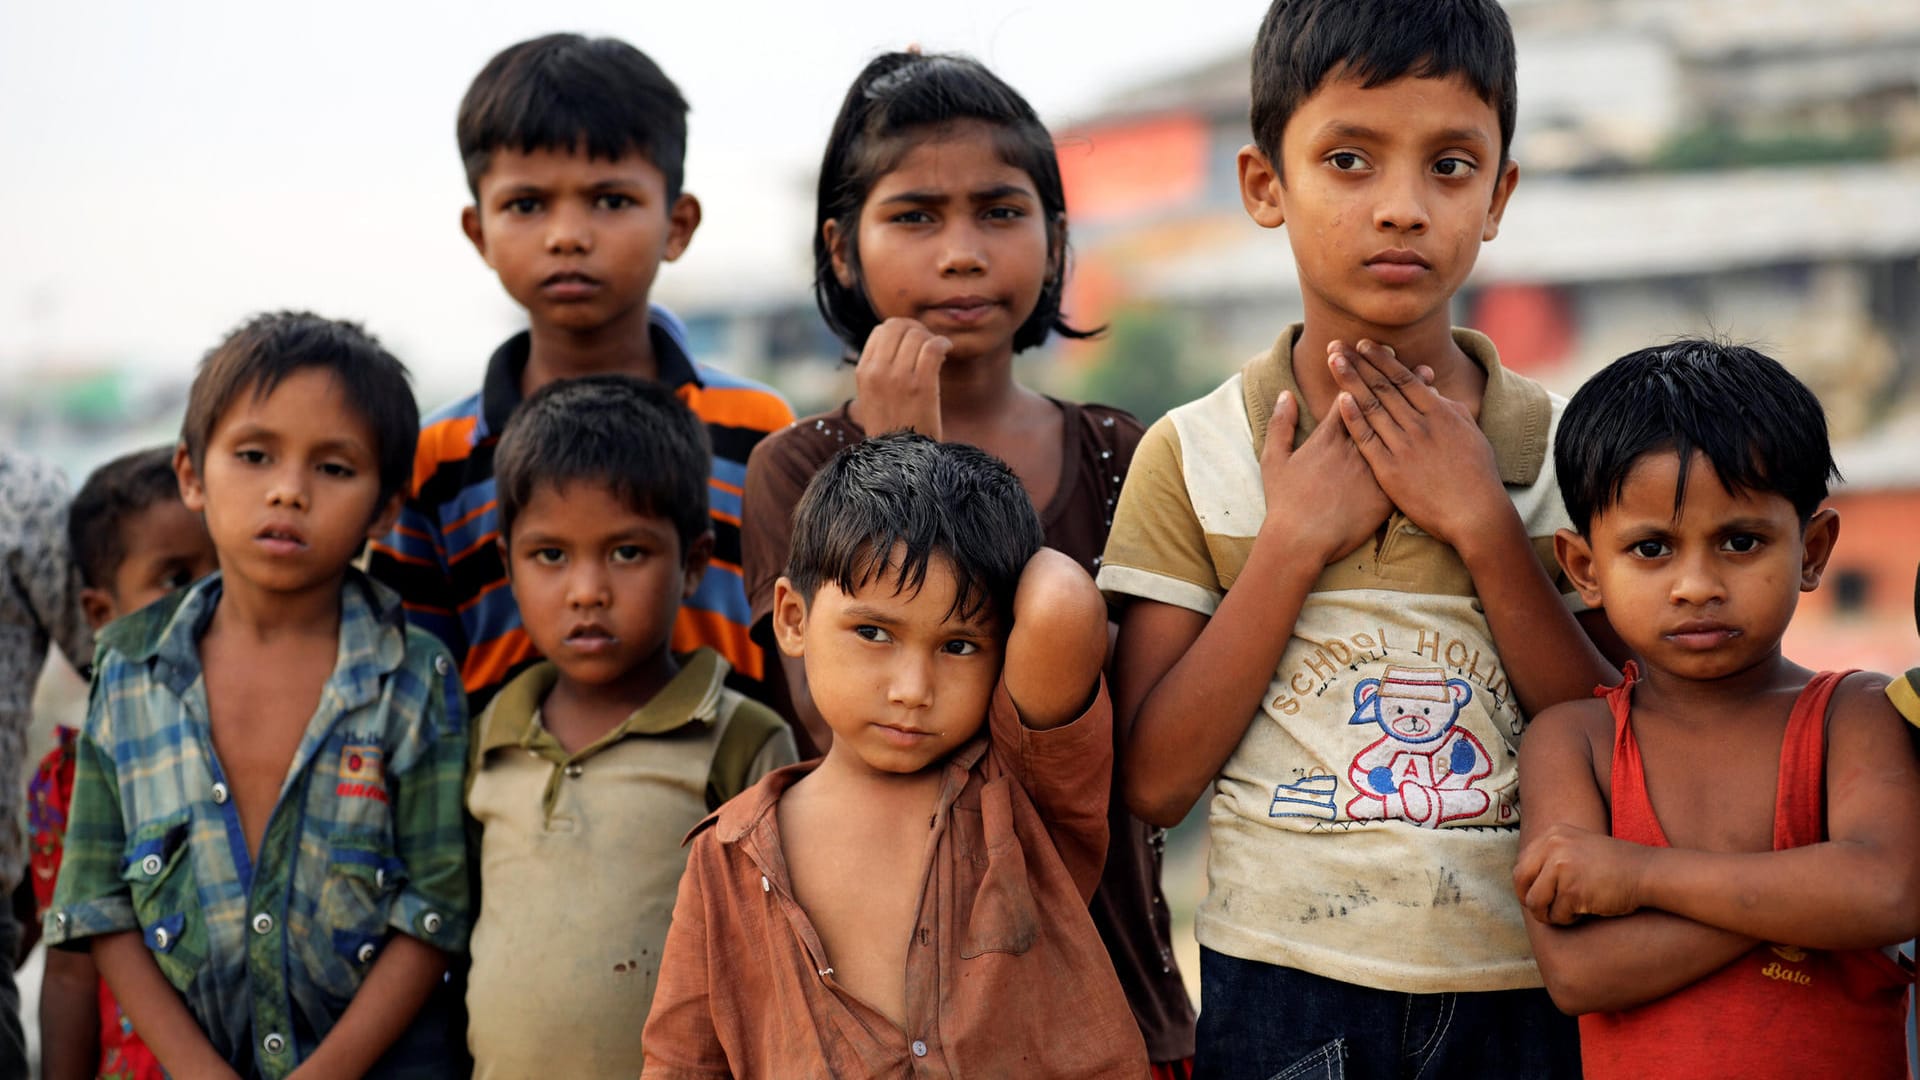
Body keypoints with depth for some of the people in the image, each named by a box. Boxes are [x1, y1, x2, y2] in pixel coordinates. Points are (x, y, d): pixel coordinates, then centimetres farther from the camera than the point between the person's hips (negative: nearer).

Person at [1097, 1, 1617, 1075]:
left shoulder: (1557, 448, 0)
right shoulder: (1193, 457, -4)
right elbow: (1154, 782, -9)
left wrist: (1481, 522, -13)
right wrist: (1293, 543, -15)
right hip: (1284, 984, -1)